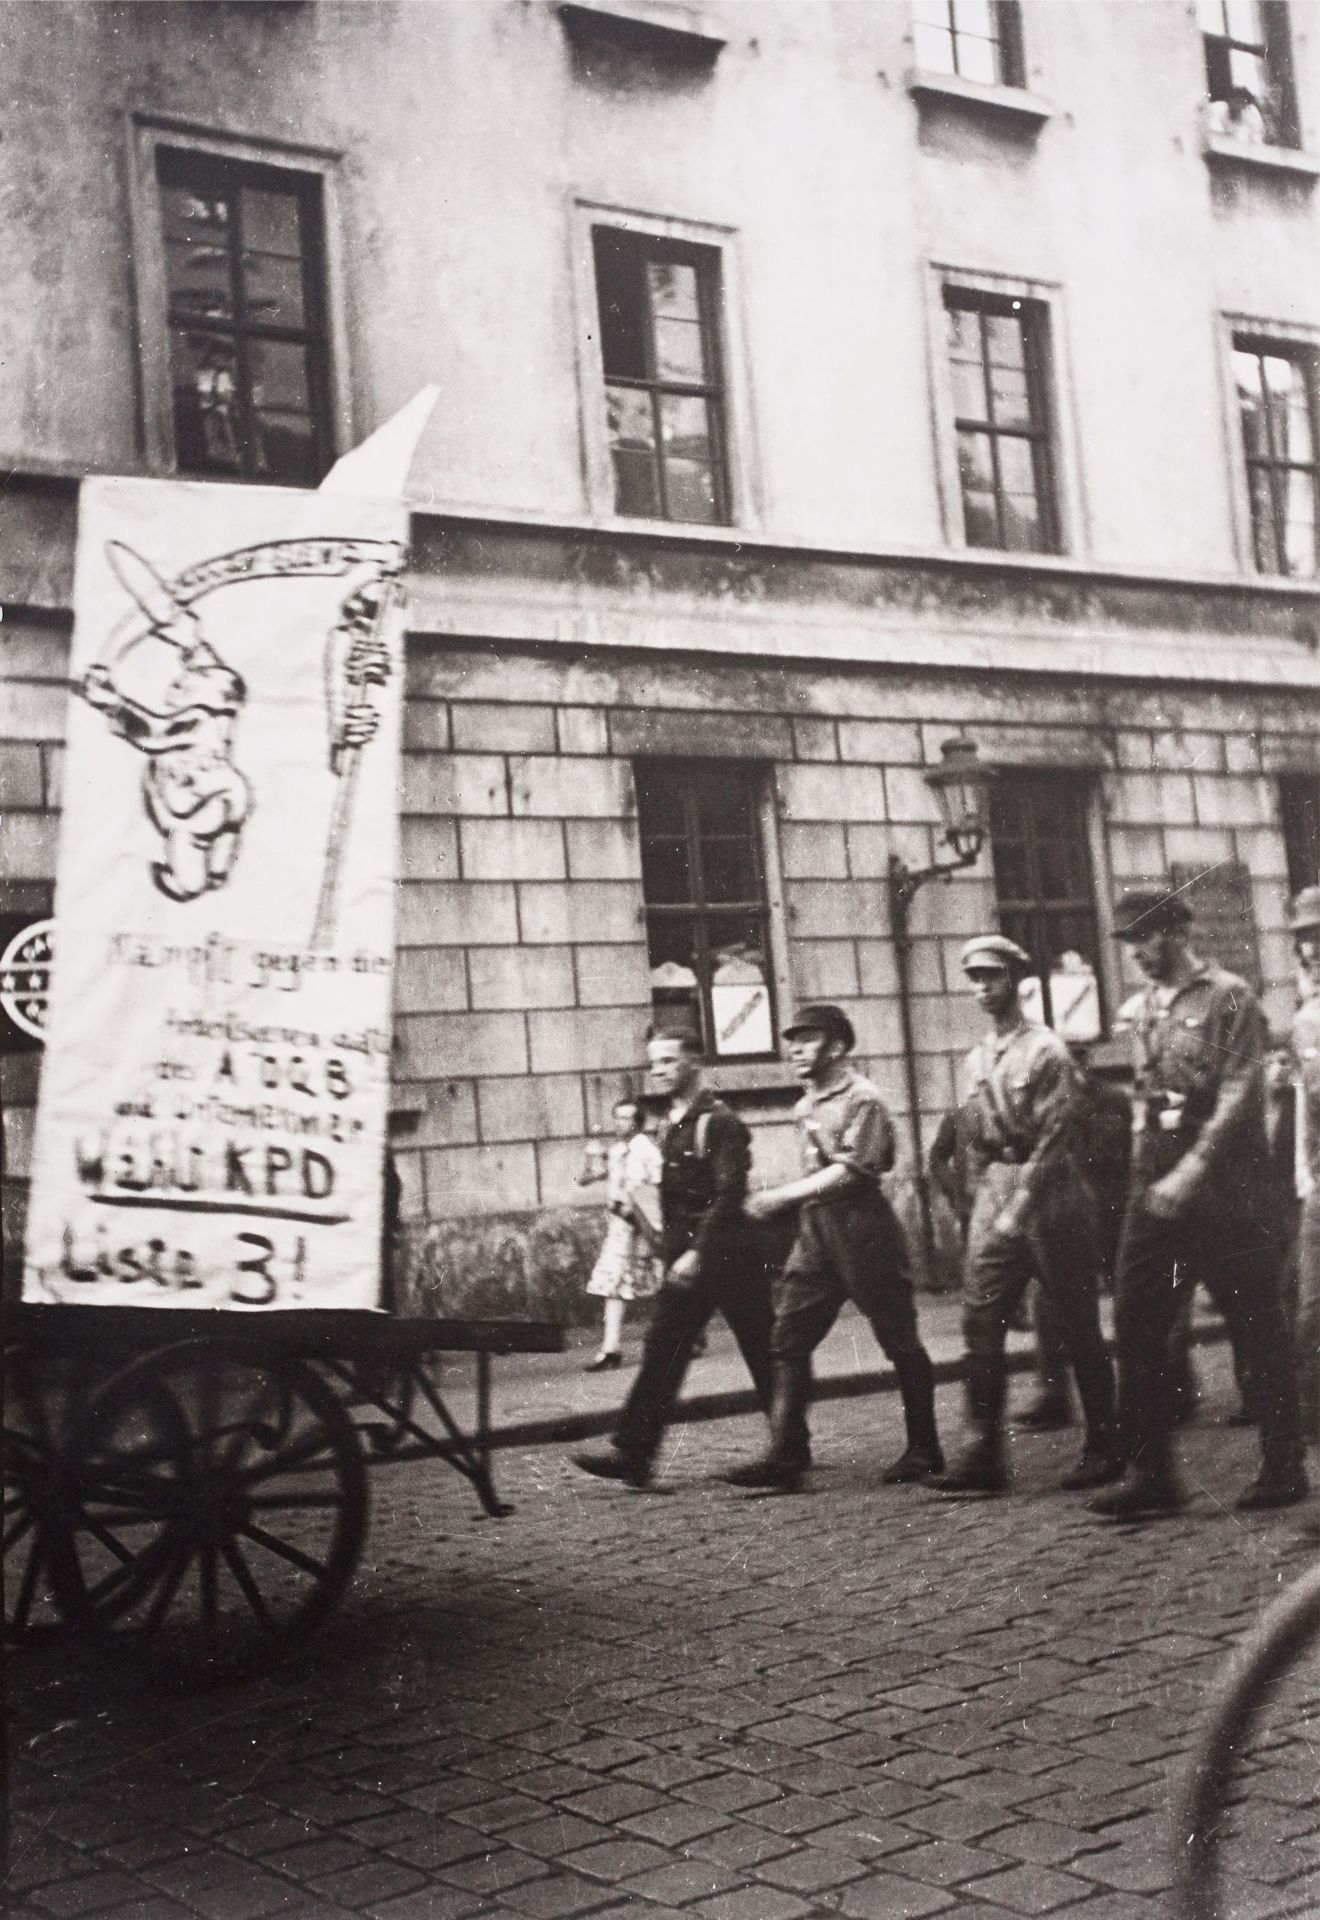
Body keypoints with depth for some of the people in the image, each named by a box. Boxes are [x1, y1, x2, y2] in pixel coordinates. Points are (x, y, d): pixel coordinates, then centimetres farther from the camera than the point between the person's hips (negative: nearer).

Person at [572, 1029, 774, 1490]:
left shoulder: (720, 1124, -12)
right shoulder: (671, 1127, 13)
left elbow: (728, 1194, -19)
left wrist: (699, 1252, -24)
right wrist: (672, 1251, 15)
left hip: (727, 1255, -8)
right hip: (684, 1260, 8)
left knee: (764, 1355, 3)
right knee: (661, 1354, 0)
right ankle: (631, 1454, -4)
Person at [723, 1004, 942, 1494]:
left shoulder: (862, 1099, -10)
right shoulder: (805, 1106, 14)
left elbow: (849, 1170, -19)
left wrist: (782, 1196, -20)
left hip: (861, 1225, -8)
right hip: (815, 1229, 8)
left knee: (899, 1342, 3)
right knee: (788, 1341, -2)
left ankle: (924, 1450, 17)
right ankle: (786, 1457, -3)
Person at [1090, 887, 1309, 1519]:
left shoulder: (1229, 998, -6)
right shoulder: (1138, 1010, 13)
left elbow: (1239, 1096, -14)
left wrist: (1192, 1171, -20)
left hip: (1221, 1184, -6)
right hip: (1155, 1187, 6)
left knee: (1254, 1326, 2)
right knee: (1135, 1323, 1)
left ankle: (1283, 1468, 13)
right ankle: (1149, 1472, 7)